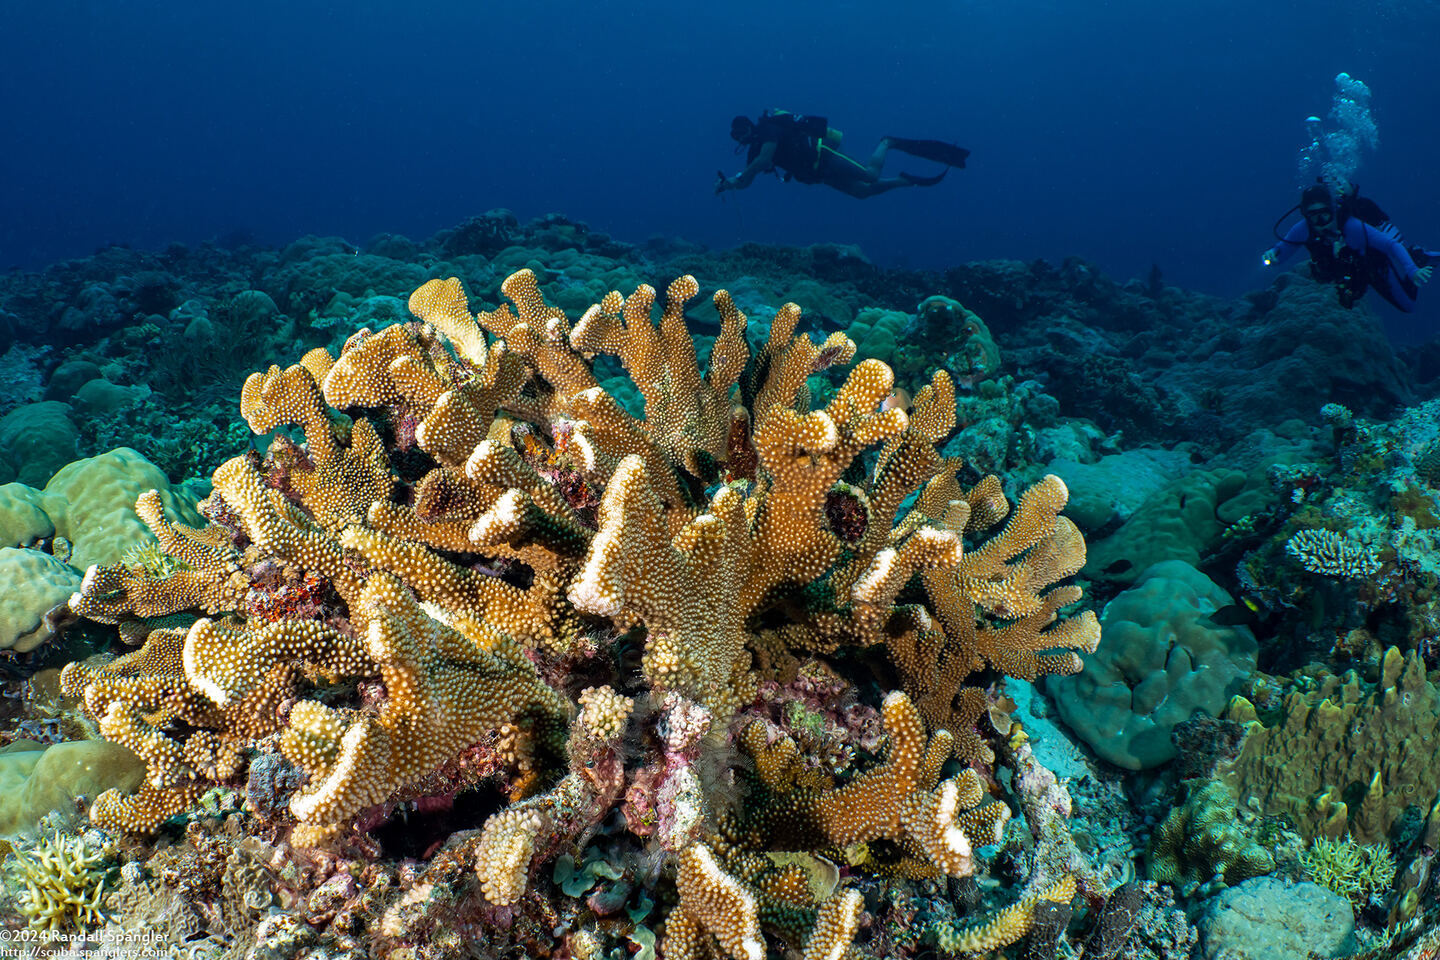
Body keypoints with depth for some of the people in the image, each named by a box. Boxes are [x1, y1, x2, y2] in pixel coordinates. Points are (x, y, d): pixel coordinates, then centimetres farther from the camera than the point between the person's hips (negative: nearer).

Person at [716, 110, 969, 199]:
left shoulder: (768, 127, -13)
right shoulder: (755, 150, 12)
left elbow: (764, 160, -29)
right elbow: (745, 181, 12)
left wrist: (738, 178, -25)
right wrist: (727, 182, -8)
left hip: (821, 154, -8)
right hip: (817, 171, 8)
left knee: (871, 176, -19)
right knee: (862, 191, 3)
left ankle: (887, 143, 7)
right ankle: (910, 181, 13)